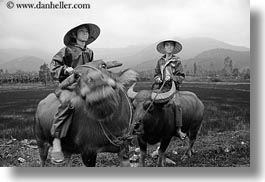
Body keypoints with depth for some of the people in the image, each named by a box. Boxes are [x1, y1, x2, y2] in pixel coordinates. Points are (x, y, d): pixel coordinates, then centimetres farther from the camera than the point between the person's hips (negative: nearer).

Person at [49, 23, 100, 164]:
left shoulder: (89, 52, 18)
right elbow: (53, 69, 1)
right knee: (67, 102, -36)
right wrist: (67, 69, -14)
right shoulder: (67, 51, 1)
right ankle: (56, 141, -33)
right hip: (67, 85, -6)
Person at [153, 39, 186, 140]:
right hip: (160, 87, 4)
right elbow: (156, 74, 20)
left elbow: (181, 77, 2)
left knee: (176, 104, -28)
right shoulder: (160, 61, 15)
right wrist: (158, 78, -2)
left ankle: (178, 130, -19)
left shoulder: (177, 61, 5)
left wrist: (171, 77, -14)